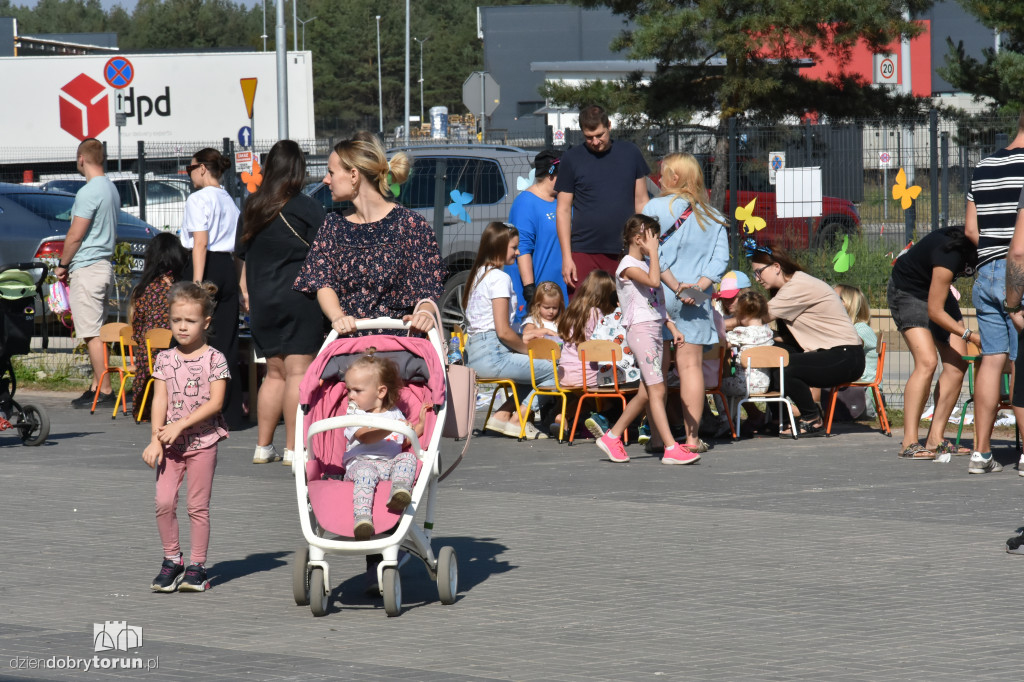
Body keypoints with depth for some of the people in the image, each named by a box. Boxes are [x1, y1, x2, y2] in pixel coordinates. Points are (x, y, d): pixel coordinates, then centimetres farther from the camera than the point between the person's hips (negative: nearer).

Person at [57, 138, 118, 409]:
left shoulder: (89, 192, -16)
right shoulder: (111, 189, 14)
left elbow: (75, 235, -17)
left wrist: (62, 265, -3)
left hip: (86, 268, -10)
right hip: (104, 265, 10)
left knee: (92, 334, -8)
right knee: (95, 332, 14)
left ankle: (104, 392, -9)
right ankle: (96, 387, 17)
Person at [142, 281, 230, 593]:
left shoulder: (214, 359, -4)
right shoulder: (165, 359, 6)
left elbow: (215, 403, -11)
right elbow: (159, 400, 2)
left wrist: (181, 424, -19)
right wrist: (156, 439, -10)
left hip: (202, 441, -3)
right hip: (171, 443, 3)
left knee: (197, 506, 1)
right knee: (164, 502, -6)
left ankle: (197, 566, 10)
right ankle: (171, 560, 10)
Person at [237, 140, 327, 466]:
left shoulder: (252, 208, 9)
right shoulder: (307, 208, -7)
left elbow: (245, 255, 15)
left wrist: (246, 292, 21)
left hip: (263, 301, 6)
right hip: (299, 298, -6)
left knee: (275, 372, 15)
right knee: (298, 372, -5)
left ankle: (263, 446, 14)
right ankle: (293, 448, -8)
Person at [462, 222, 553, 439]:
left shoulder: (480, 274, 19)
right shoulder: (500, 278, -11)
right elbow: (503, 331, -17)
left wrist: (522, 338, 17)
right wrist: (525, 348, -1)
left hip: (473, 352, 10)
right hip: (492, 354, -10)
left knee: (536, 371, 20)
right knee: (554, 371, -9)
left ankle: (503, 414, 10)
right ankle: (517, 420, -1)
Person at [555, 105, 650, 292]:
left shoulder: (630, 153, 9)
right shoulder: (571, 159, 4)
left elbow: (641, 201, 14)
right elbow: (563, 210, 4)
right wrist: (566, 256, -4)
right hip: (584, 254, -1)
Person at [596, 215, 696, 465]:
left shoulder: (646, 263, 19)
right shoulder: (628, 265, -9)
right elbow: (652, 280, -27)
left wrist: (671, 326, 16)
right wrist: (653, 252, -17)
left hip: (655, 329, 9)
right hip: (640, 329, -9)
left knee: (646, 393, 9)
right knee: (657, 390, -14)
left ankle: (611, 437, 19)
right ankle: (671, 449, -18)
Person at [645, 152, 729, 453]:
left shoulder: (655, 208, -4)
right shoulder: (712, 216, 9)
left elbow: (653, 255, -12)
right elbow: (721, 258, 0)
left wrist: (675, 286, -10)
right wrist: (699, 285, -7)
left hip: (660, 295, -3)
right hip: (695, 301, 3)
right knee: (691, 365, 4)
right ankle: (692, 436, 1)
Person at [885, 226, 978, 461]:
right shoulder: (949, 256, -38)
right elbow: (935, 311, -30)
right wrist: (970, 335, -36)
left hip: (935, 289, 8)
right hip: (908, 291, -8)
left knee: (958, 362, -4)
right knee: (927, 361, -23)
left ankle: (935, 439, -2)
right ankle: (909, 442, -22)